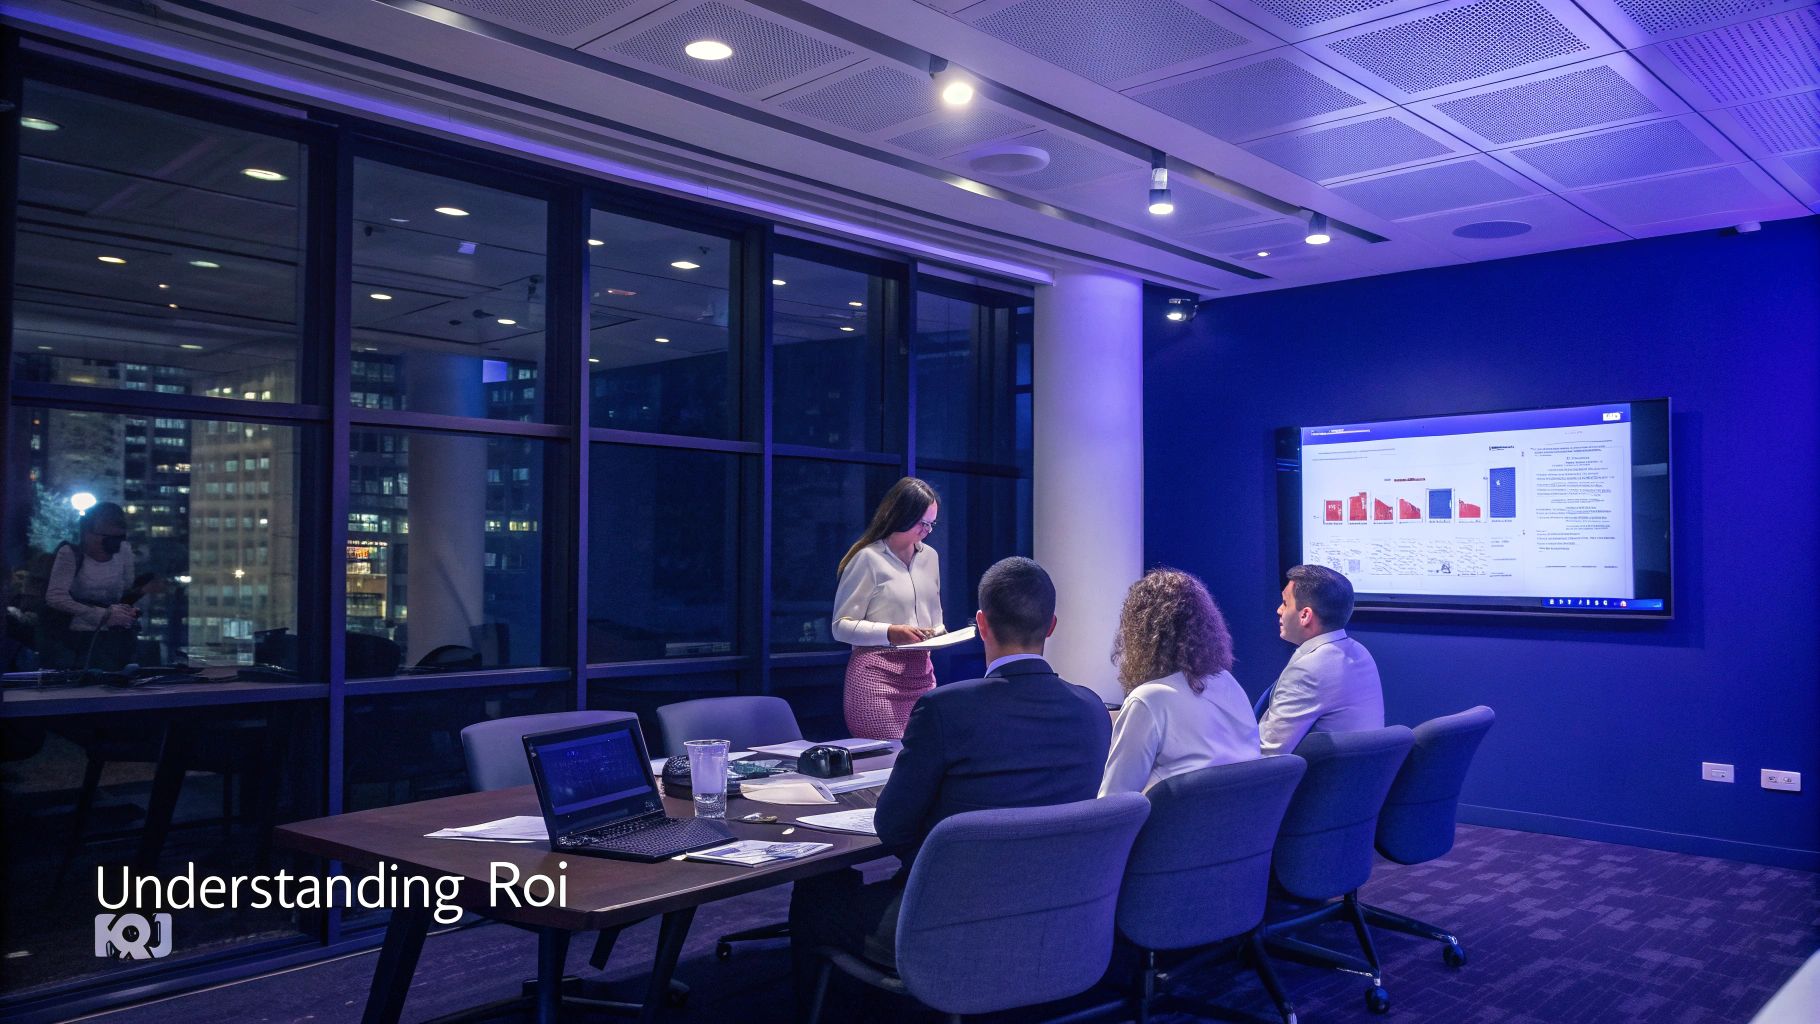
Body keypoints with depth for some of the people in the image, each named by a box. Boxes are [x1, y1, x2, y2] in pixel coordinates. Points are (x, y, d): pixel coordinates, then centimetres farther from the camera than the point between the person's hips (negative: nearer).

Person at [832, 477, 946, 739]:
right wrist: (890, 633, -18)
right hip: (877, 676, -6)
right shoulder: (868, 558, -7)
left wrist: (938, 634, 5)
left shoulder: (930, 556, 13)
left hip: (921, 672, 6)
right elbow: (841, 626, -7)